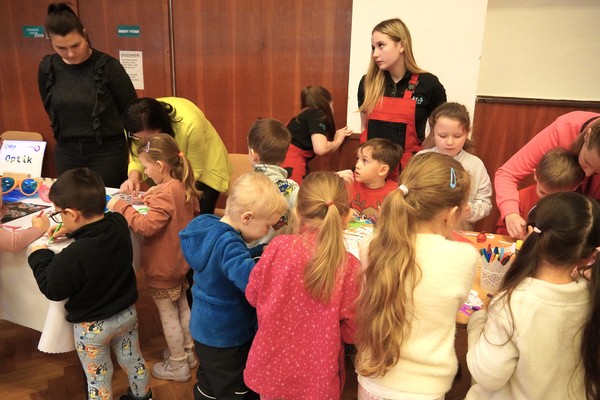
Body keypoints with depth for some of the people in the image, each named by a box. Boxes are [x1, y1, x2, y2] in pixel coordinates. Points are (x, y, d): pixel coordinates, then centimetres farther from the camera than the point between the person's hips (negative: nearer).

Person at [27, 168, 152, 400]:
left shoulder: (72, 257, -35)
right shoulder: (119, 224, -17)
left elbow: (53, 290, -16)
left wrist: (39, 256, -6)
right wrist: (70, 231, 5)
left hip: (92, 327, -6)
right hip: (127, 313, 6)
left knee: (98, 377, 19)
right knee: (133, 360, 27)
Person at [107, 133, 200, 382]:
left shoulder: (165, 194, -27)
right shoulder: (184, 188, 0)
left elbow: (147, 226, -32)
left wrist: (121, 207, -23)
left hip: (163, 268, -9)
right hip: (180, 261, 9)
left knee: (168, 316, 8)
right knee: (182, 308, 22)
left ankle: (178, 365, 23)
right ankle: (188, 353, 38)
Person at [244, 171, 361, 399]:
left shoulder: (279, 246, -18)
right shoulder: (349, 267, -21)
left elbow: (253, 295, -2)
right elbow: (351, 332, -10)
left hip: (273, 365, 1)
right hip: (318, 377, 0)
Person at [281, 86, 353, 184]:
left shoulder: (305, 115, 26)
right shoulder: (317, 114, 0)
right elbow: (321, 149, -14)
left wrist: (339, 135, 43)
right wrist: (338, 140, 7)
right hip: (291, 167, -9)